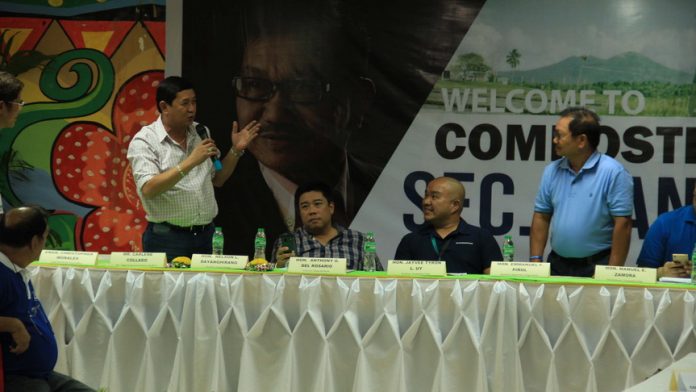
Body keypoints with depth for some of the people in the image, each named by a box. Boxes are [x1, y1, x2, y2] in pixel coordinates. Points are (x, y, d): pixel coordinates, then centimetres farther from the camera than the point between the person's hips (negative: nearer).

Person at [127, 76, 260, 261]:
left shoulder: (200, 133, 11)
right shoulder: (144, 141, -8)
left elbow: (217, 179, 20)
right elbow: (148, 189, -22)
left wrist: (236, 151, 5)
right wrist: (191, 162, -25)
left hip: (205, 237, 5)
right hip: (167, 239, -5)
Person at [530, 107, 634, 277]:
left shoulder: (613, 172, -12)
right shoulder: (552, 171, 6)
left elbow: (622, 224, -14)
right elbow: (541, 217, 10)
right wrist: (535, 261, 1)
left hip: (597, 266, -5)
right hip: (557, 265, 5)